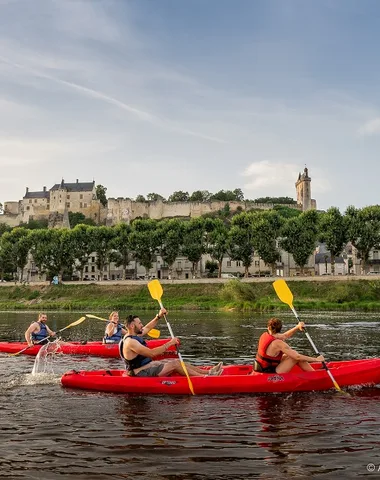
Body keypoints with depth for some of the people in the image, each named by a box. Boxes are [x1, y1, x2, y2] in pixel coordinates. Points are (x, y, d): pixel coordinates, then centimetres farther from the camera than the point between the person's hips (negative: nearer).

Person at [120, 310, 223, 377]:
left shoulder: (134, 335, 8)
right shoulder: (130, 342, -24)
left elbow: (147, 328, 26)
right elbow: (152, 353, -29)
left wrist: (158, 316, 15)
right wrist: (169, 344, -24)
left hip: (147, 365, 10)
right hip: (141, 373, -10)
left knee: (176, 361, 4)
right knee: (174, 364, -14)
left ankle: (208, 372, 5)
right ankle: (205, 377, -7)